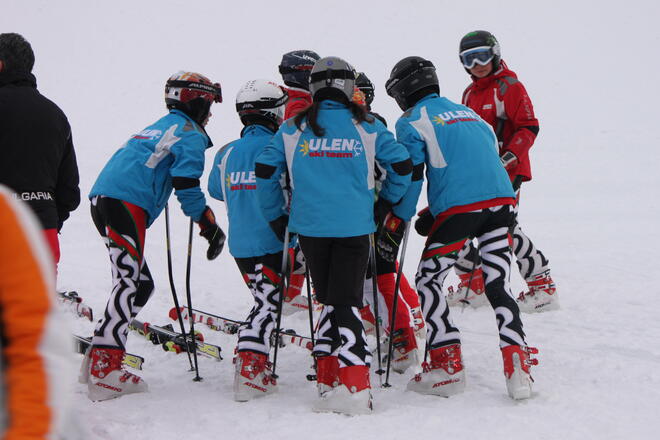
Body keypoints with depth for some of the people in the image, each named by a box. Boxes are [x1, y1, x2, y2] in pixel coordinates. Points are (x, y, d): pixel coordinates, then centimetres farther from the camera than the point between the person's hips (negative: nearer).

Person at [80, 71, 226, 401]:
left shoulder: (159, 128, 31)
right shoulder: (189, 133, 2)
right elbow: (186, 185, -9)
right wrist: (210, 226, -4)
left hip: (103, 200, 9)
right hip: (125, 203, -9)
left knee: (140, 284, 13)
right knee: (129, 282, -14)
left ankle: (97, 360, 11)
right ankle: (104, 370, -23)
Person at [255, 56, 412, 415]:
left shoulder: (293, 128, 6)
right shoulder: (366, 127, 4)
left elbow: (265, 170, 3)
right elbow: (402, 165, 3)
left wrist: (277, 216, 15)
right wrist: (387, 201, 19)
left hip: (309, 226, 1)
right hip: (354, 226, -1)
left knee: (330, 300, 14)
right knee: (347, 301, 0)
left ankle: (329, 379, 9)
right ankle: (352, 385, -9)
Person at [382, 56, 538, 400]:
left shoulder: (412, 121, 6)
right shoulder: (467, 112, 26)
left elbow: (409, 176, -2)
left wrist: (394, 225, 5)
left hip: (459, 207, -6)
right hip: (501, 202, 6)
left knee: (428, 281, 10)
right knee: (498, 284, 11)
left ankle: (447, 366, 5)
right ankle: (517, 364, -1)